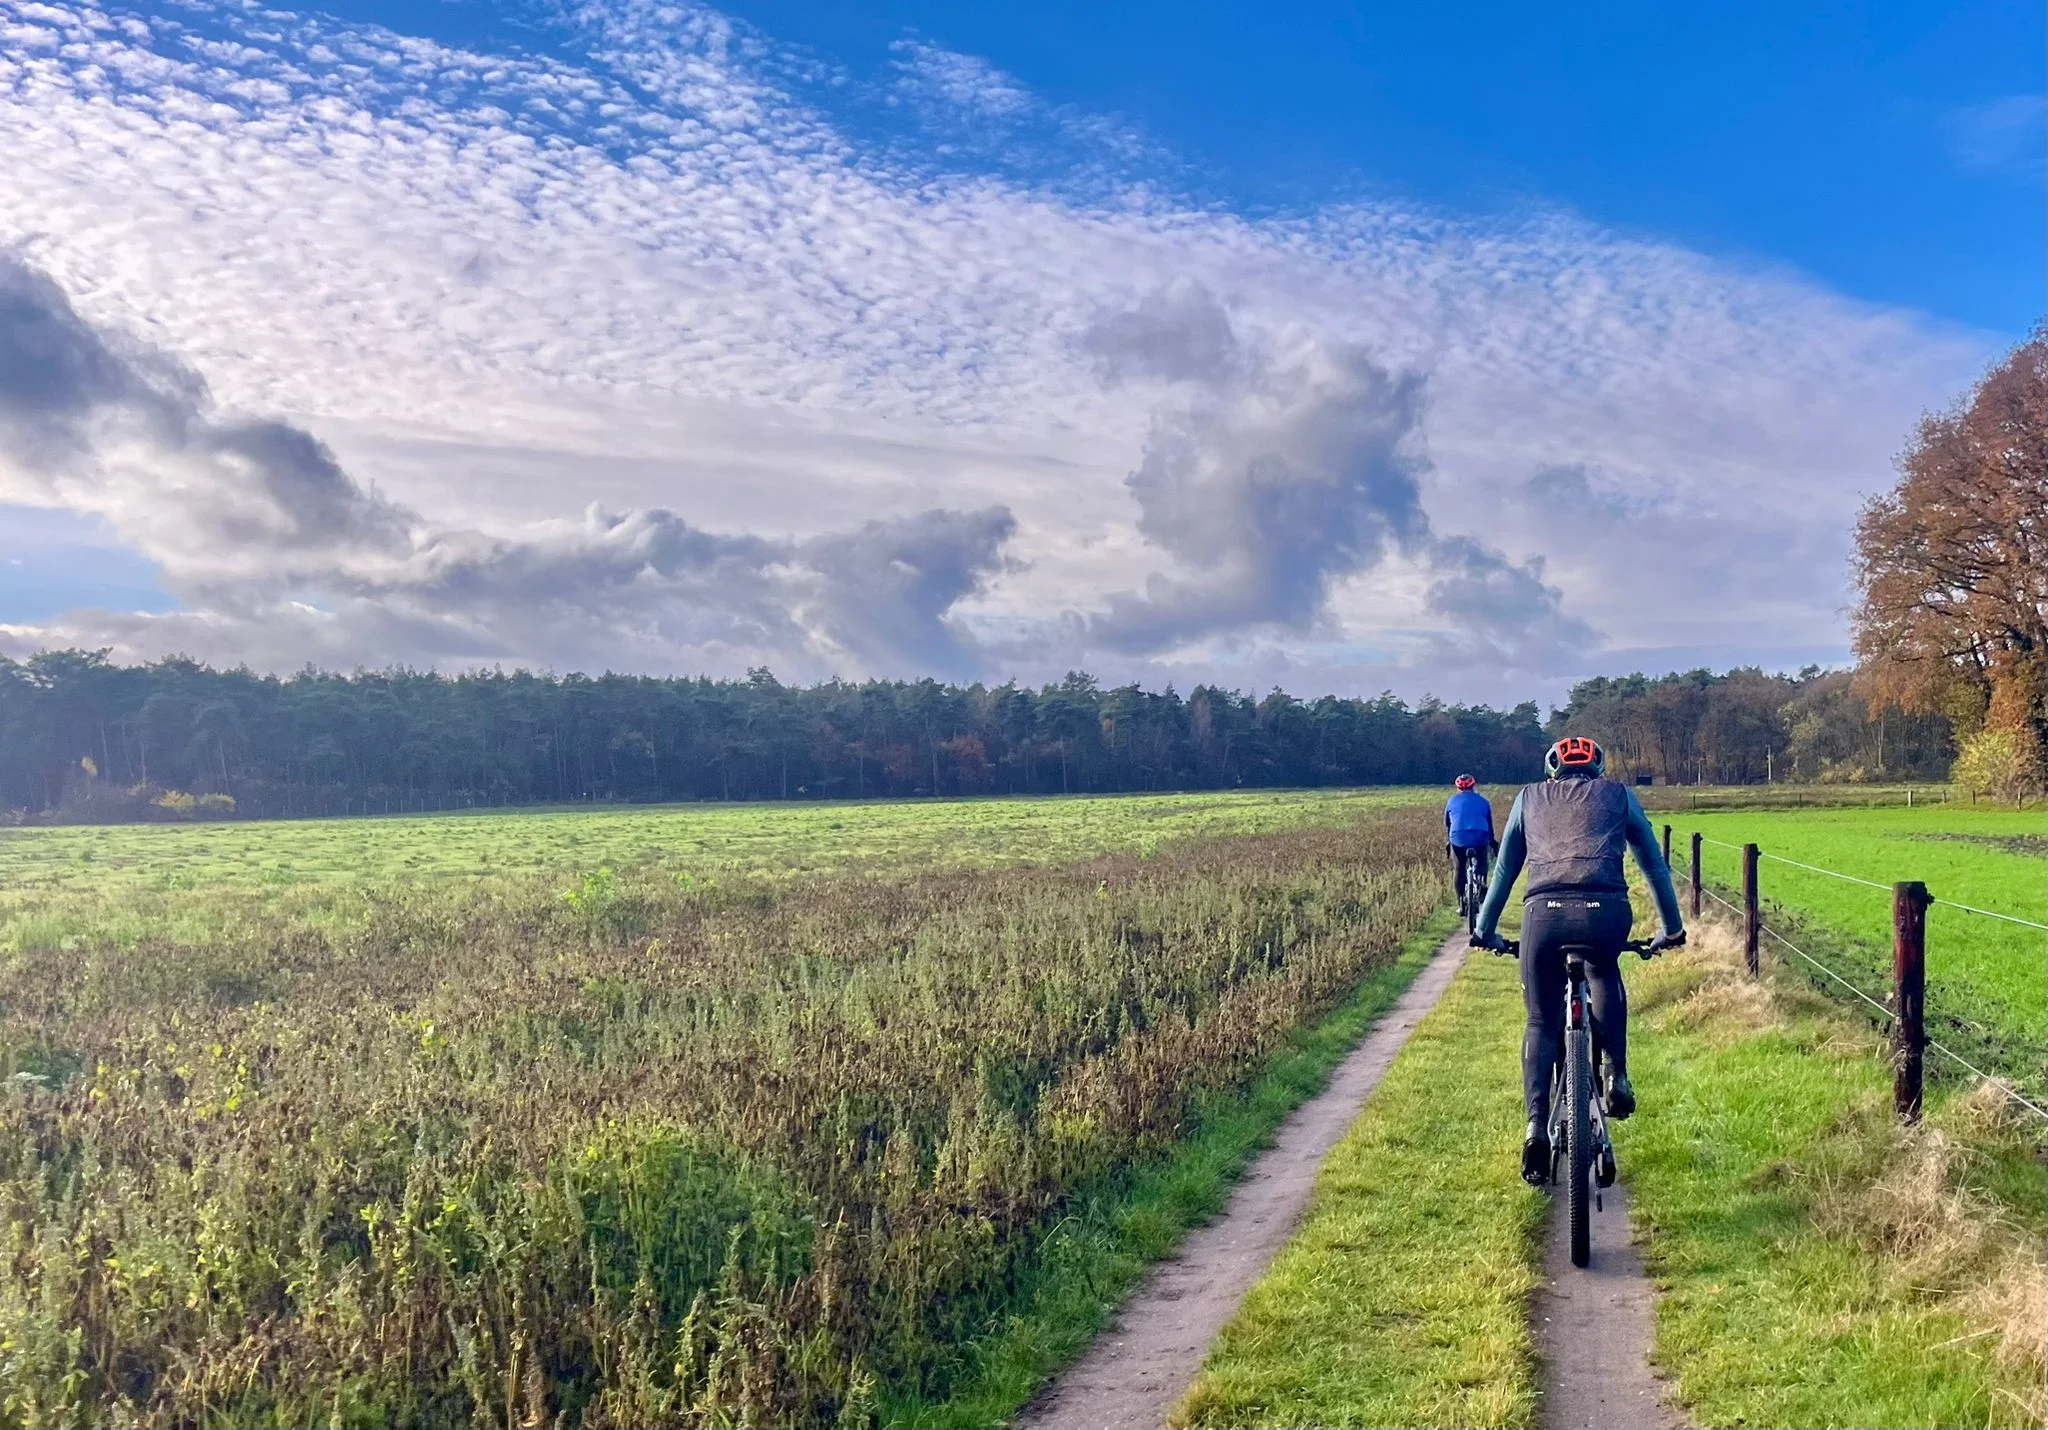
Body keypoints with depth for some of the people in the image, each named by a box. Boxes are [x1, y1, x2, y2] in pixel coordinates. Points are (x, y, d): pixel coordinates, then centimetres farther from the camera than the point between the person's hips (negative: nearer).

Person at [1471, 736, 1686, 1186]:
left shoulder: (1529, 797, 27)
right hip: (1606, 912, 0)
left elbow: (1504, 871, 32)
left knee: (1540, 1023, 15)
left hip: (1544, 912, 0)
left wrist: (1485, 930, 40)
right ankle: (1617, 1077, 23)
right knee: (1604, 975, 35)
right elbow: (1655, 864, 31)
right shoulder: (1618, 795, 25)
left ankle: (1537, 1125, -1)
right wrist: (1673, 928, 41)